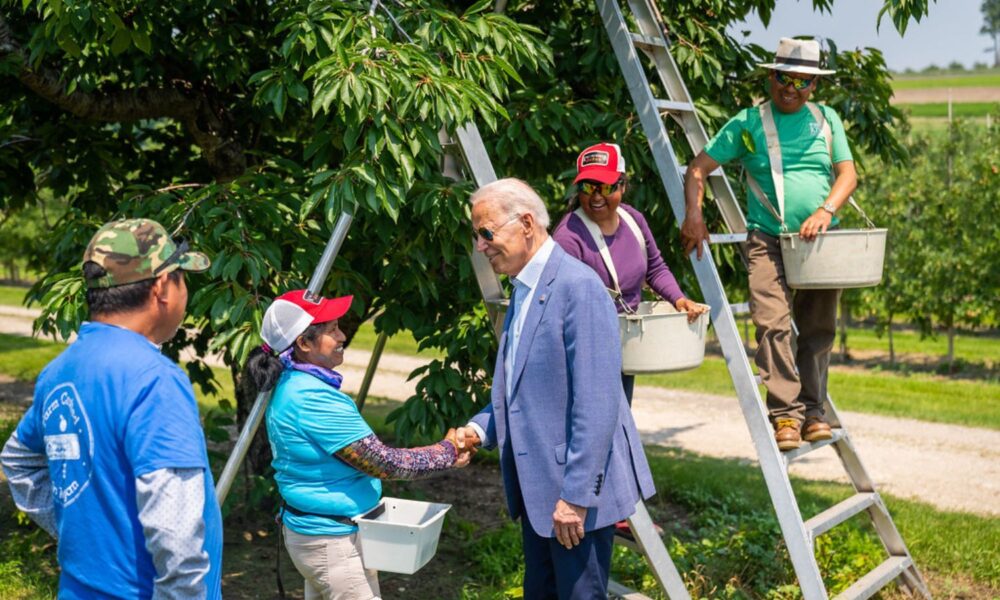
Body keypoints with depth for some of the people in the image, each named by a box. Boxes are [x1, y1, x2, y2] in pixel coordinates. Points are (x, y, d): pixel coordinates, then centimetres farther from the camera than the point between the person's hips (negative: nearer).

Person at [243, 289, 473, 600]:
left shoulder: (292, 386, 5)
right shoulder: (313, 398, -25)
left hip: (310, 528, 10)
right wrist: (446, 453, -11)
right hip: (333, 539, -10)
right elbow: (381, 464, -22)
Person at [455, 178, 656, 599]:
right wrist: (481, 429, 4)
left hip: (577, 488, -9)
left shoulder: (578, 287, -18)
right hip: (537, 485, 10)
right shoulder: (523, 291, 12)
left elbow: (596, 403, -23)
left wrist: (576, 495, -23)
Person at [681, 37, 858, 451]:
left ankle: (812, 412, 18)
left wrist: (826, 210, -13)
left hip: (821, 241, 3)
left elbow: (848, 174, 7)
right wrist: (694, 215, -11)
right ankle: (785, 413, -14)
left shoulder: (826, 119, 14)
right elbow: (698, 169, 4)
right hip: (769, 240, -3)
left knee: (818, 330, 7)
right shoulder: (747, 123, 5)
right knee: (773, 323, -18)